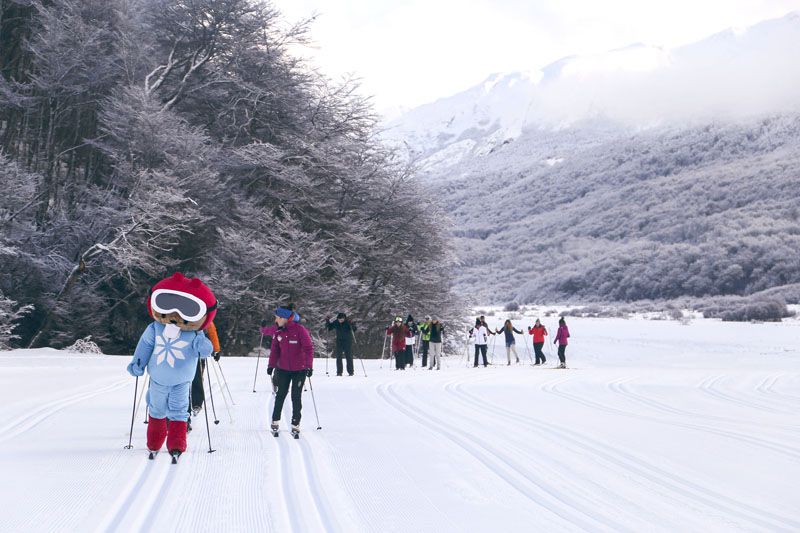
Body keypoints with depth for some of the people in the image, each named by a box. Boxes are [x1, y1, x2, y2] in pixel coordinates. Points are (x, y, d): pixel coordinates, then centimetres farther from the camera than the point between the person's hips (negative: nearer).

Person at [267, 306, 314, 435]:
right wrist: (271, 365, 3)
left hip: (299, 370, -4)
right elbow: (275, 350, 9)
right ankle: (275, 420, 23)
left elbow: (308, 348, -15)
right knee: (280, 394, 10)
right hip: (283, 369, 4)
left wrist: (309, 366, -19)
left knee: (296, 396, 0)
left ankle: (295, 424, 11)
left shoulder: (300, 330, -14)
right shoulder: (278, 331, 1)